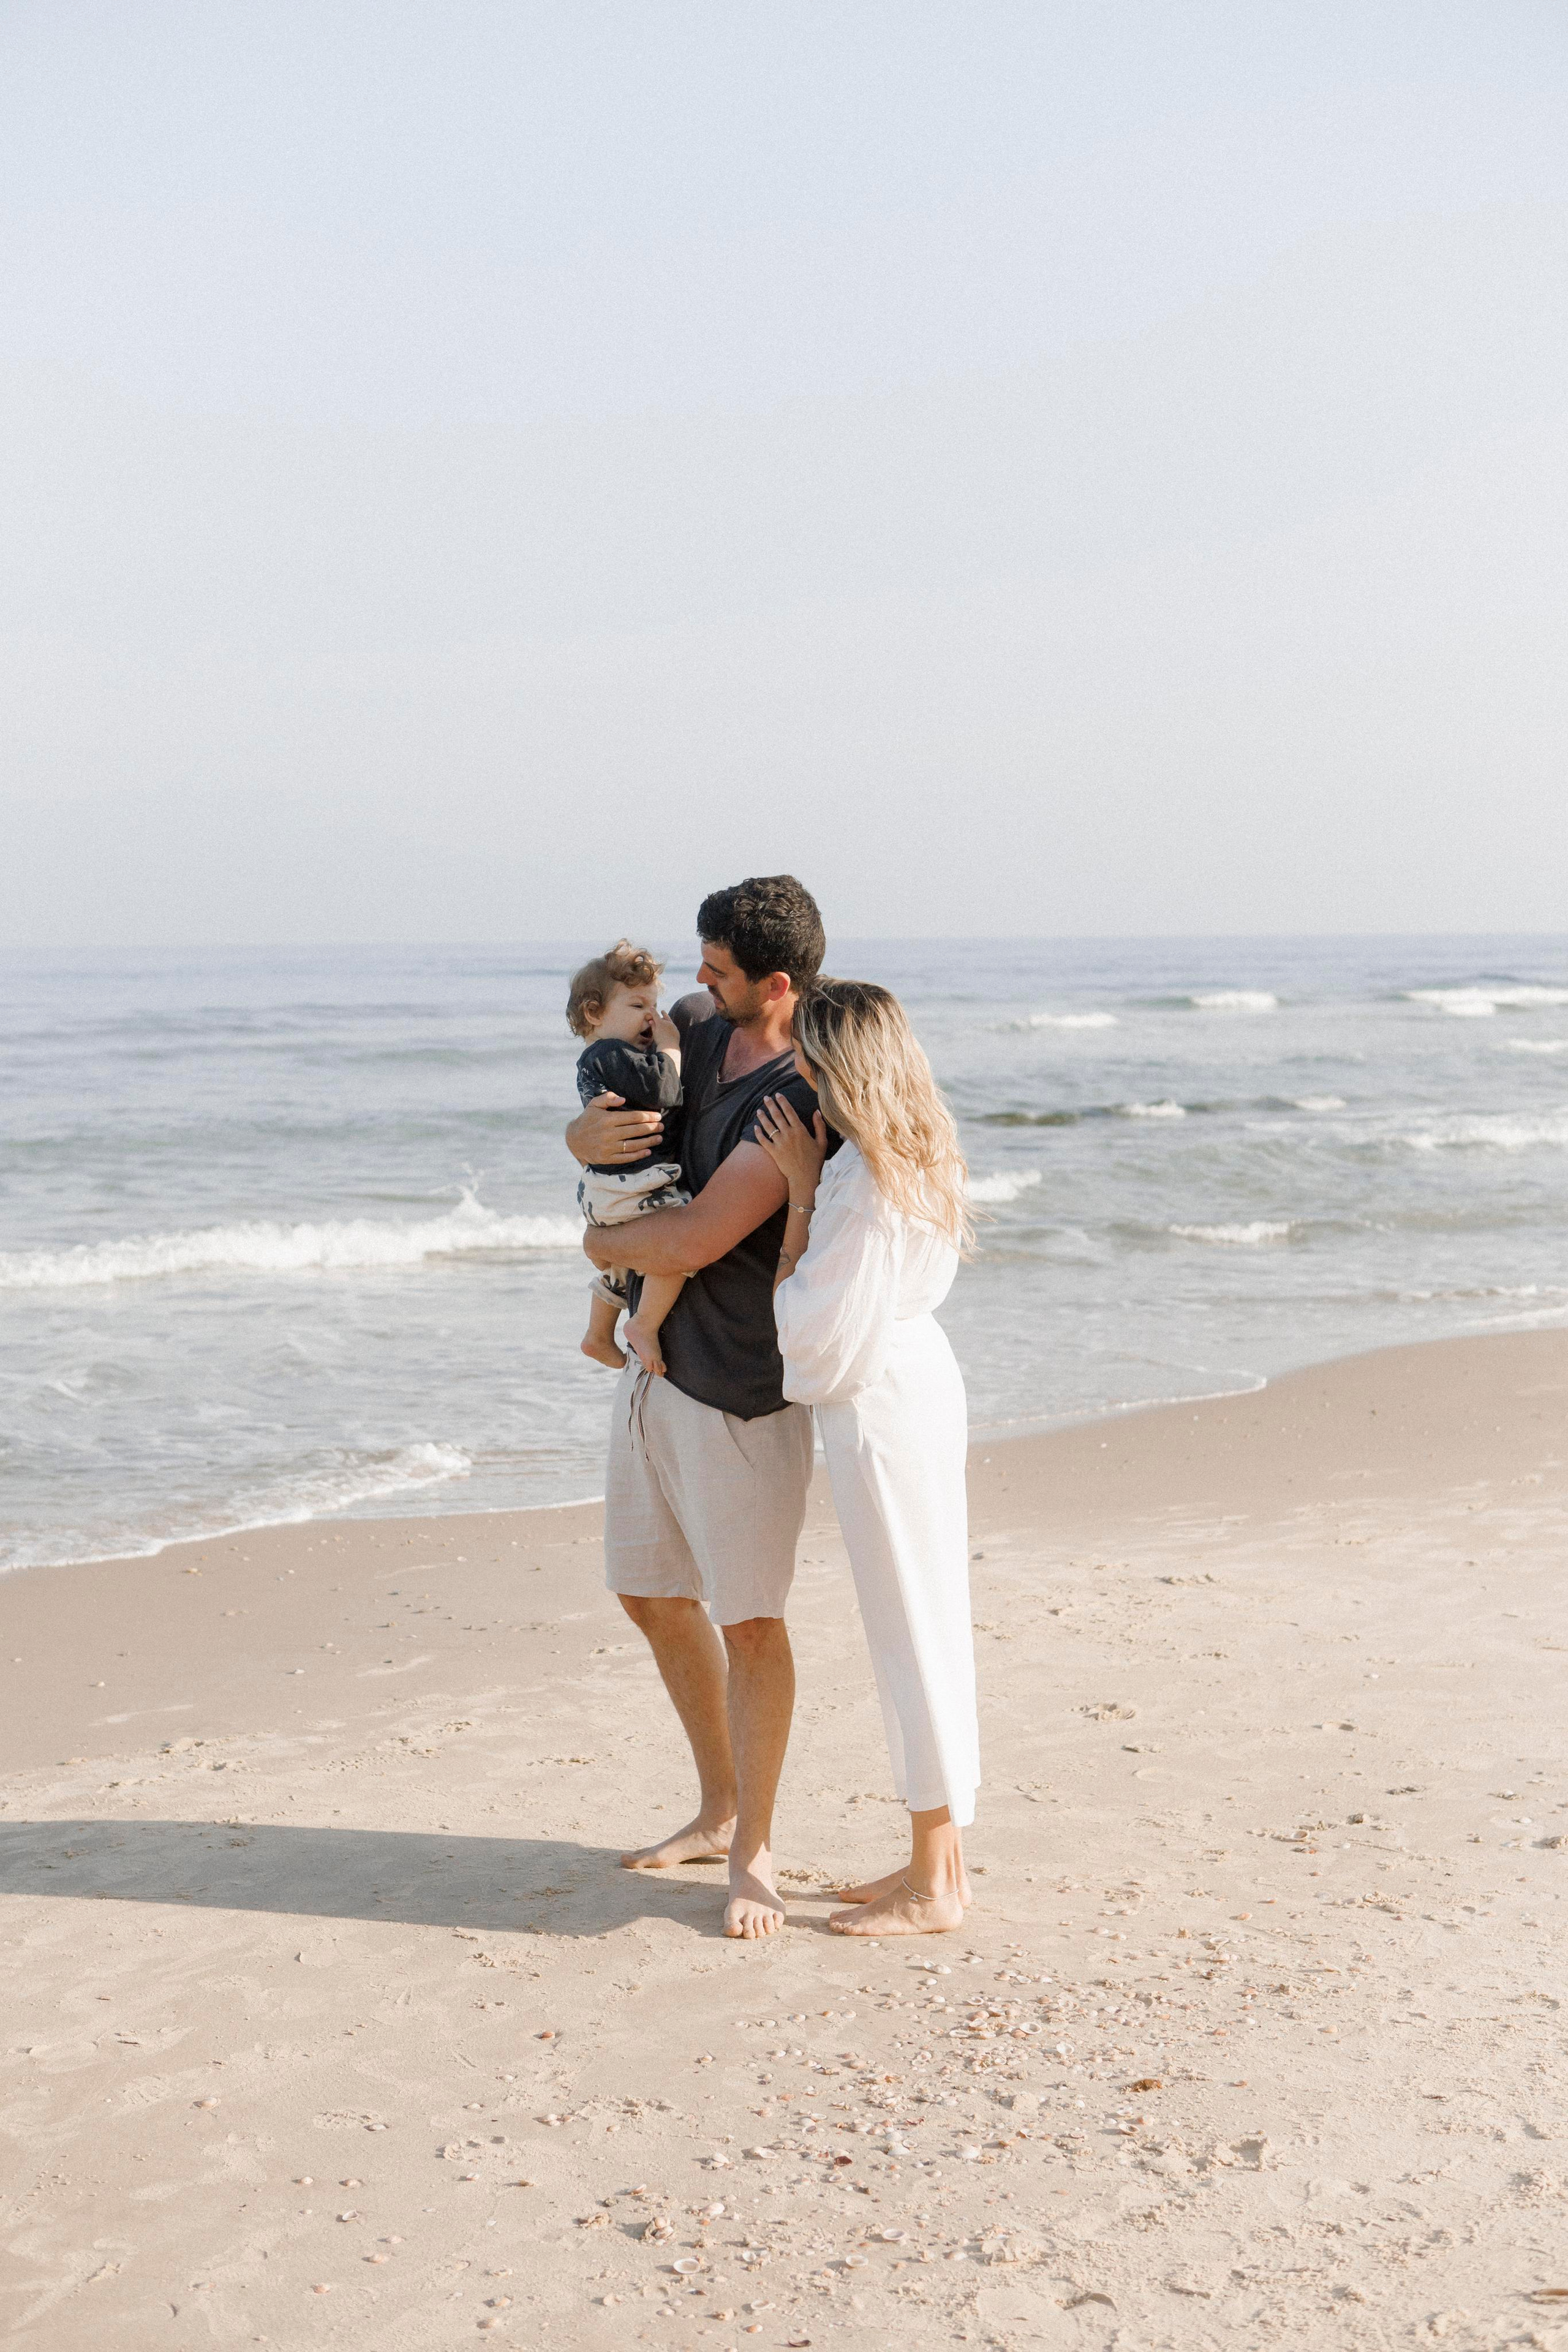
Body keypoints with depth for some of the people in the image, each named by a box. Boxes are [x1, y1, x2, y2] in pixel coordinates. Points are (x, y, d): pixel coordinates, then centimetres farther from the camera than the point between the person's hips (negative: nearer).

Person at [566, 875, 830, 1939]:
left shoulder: (802, 1100, -22)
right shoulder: (694, 1027, 4)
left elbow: (695, 1240, -25)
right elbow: (591, 1123, 14)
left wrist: (603, 1243, -5)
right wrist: (589, 1136, -12)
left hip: (740, 1390, -9)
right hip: (654, 1364, 9)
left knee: (748, 1619, -1)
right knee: (652, 1592, 17)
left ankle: (753, 1853, 15)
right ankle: (718, 1809, 34)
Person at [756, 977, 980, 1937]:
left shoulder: (863, 1181, -22)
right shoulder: (918, 1156, 7)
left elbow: (809, 1320, -17)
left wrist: (800, 1186, -15)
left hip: (879, 1404, -10)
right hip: (922, 1375, 10)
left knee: (909, 1632, -1)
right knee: (929, 1623, 15)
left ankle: (932, 1888, 9)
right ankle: (942, 1856, 25)